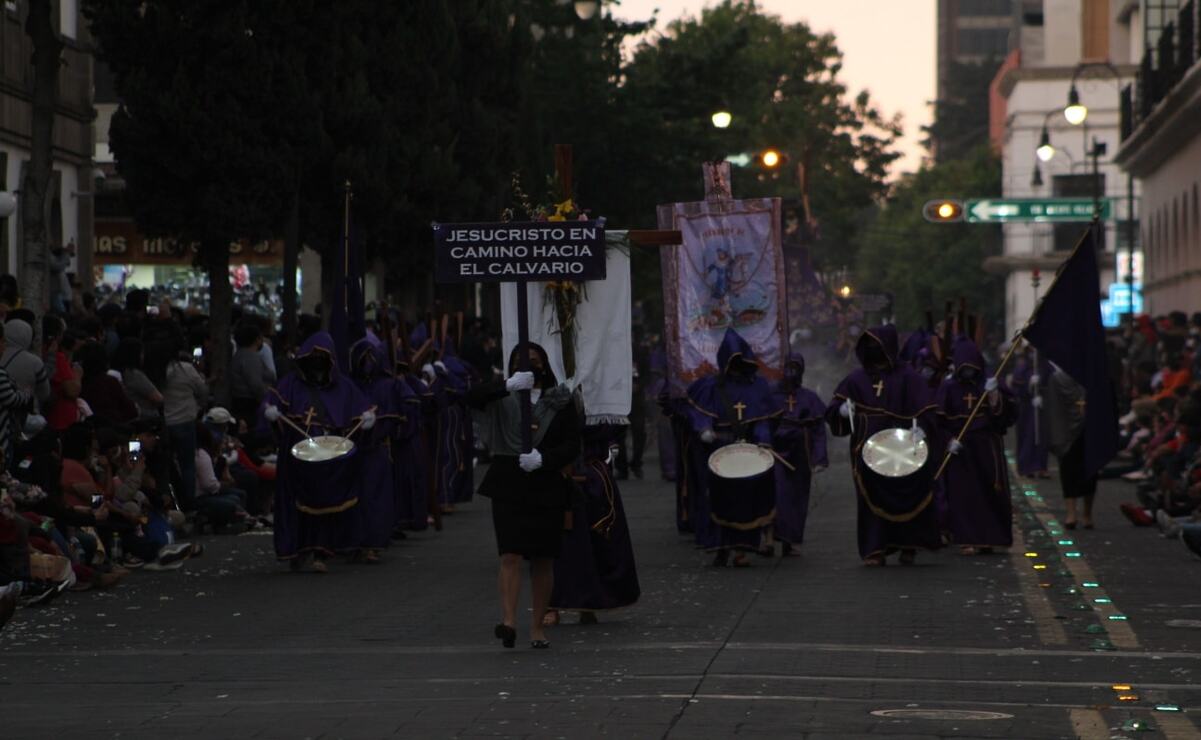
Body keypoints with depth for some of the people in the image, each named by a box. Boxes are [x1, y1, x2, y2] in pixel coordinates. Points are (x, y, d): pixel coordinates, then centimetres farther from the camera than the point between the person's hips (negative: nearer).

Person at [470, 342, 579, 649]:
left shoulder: (560, 402, 8)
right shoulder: (503, 397, 7)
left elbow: (572, 445, 3)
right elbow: (473, 397, -14)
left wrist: (543, 458, -15)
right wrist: (508, 385, -30)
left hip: (546, 488, 1)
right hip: (508, 487, -1)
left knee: (543, 561, 5)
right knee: (510, 556, -13)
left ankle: (538, 626, 12)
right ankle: (508, 621, -23)